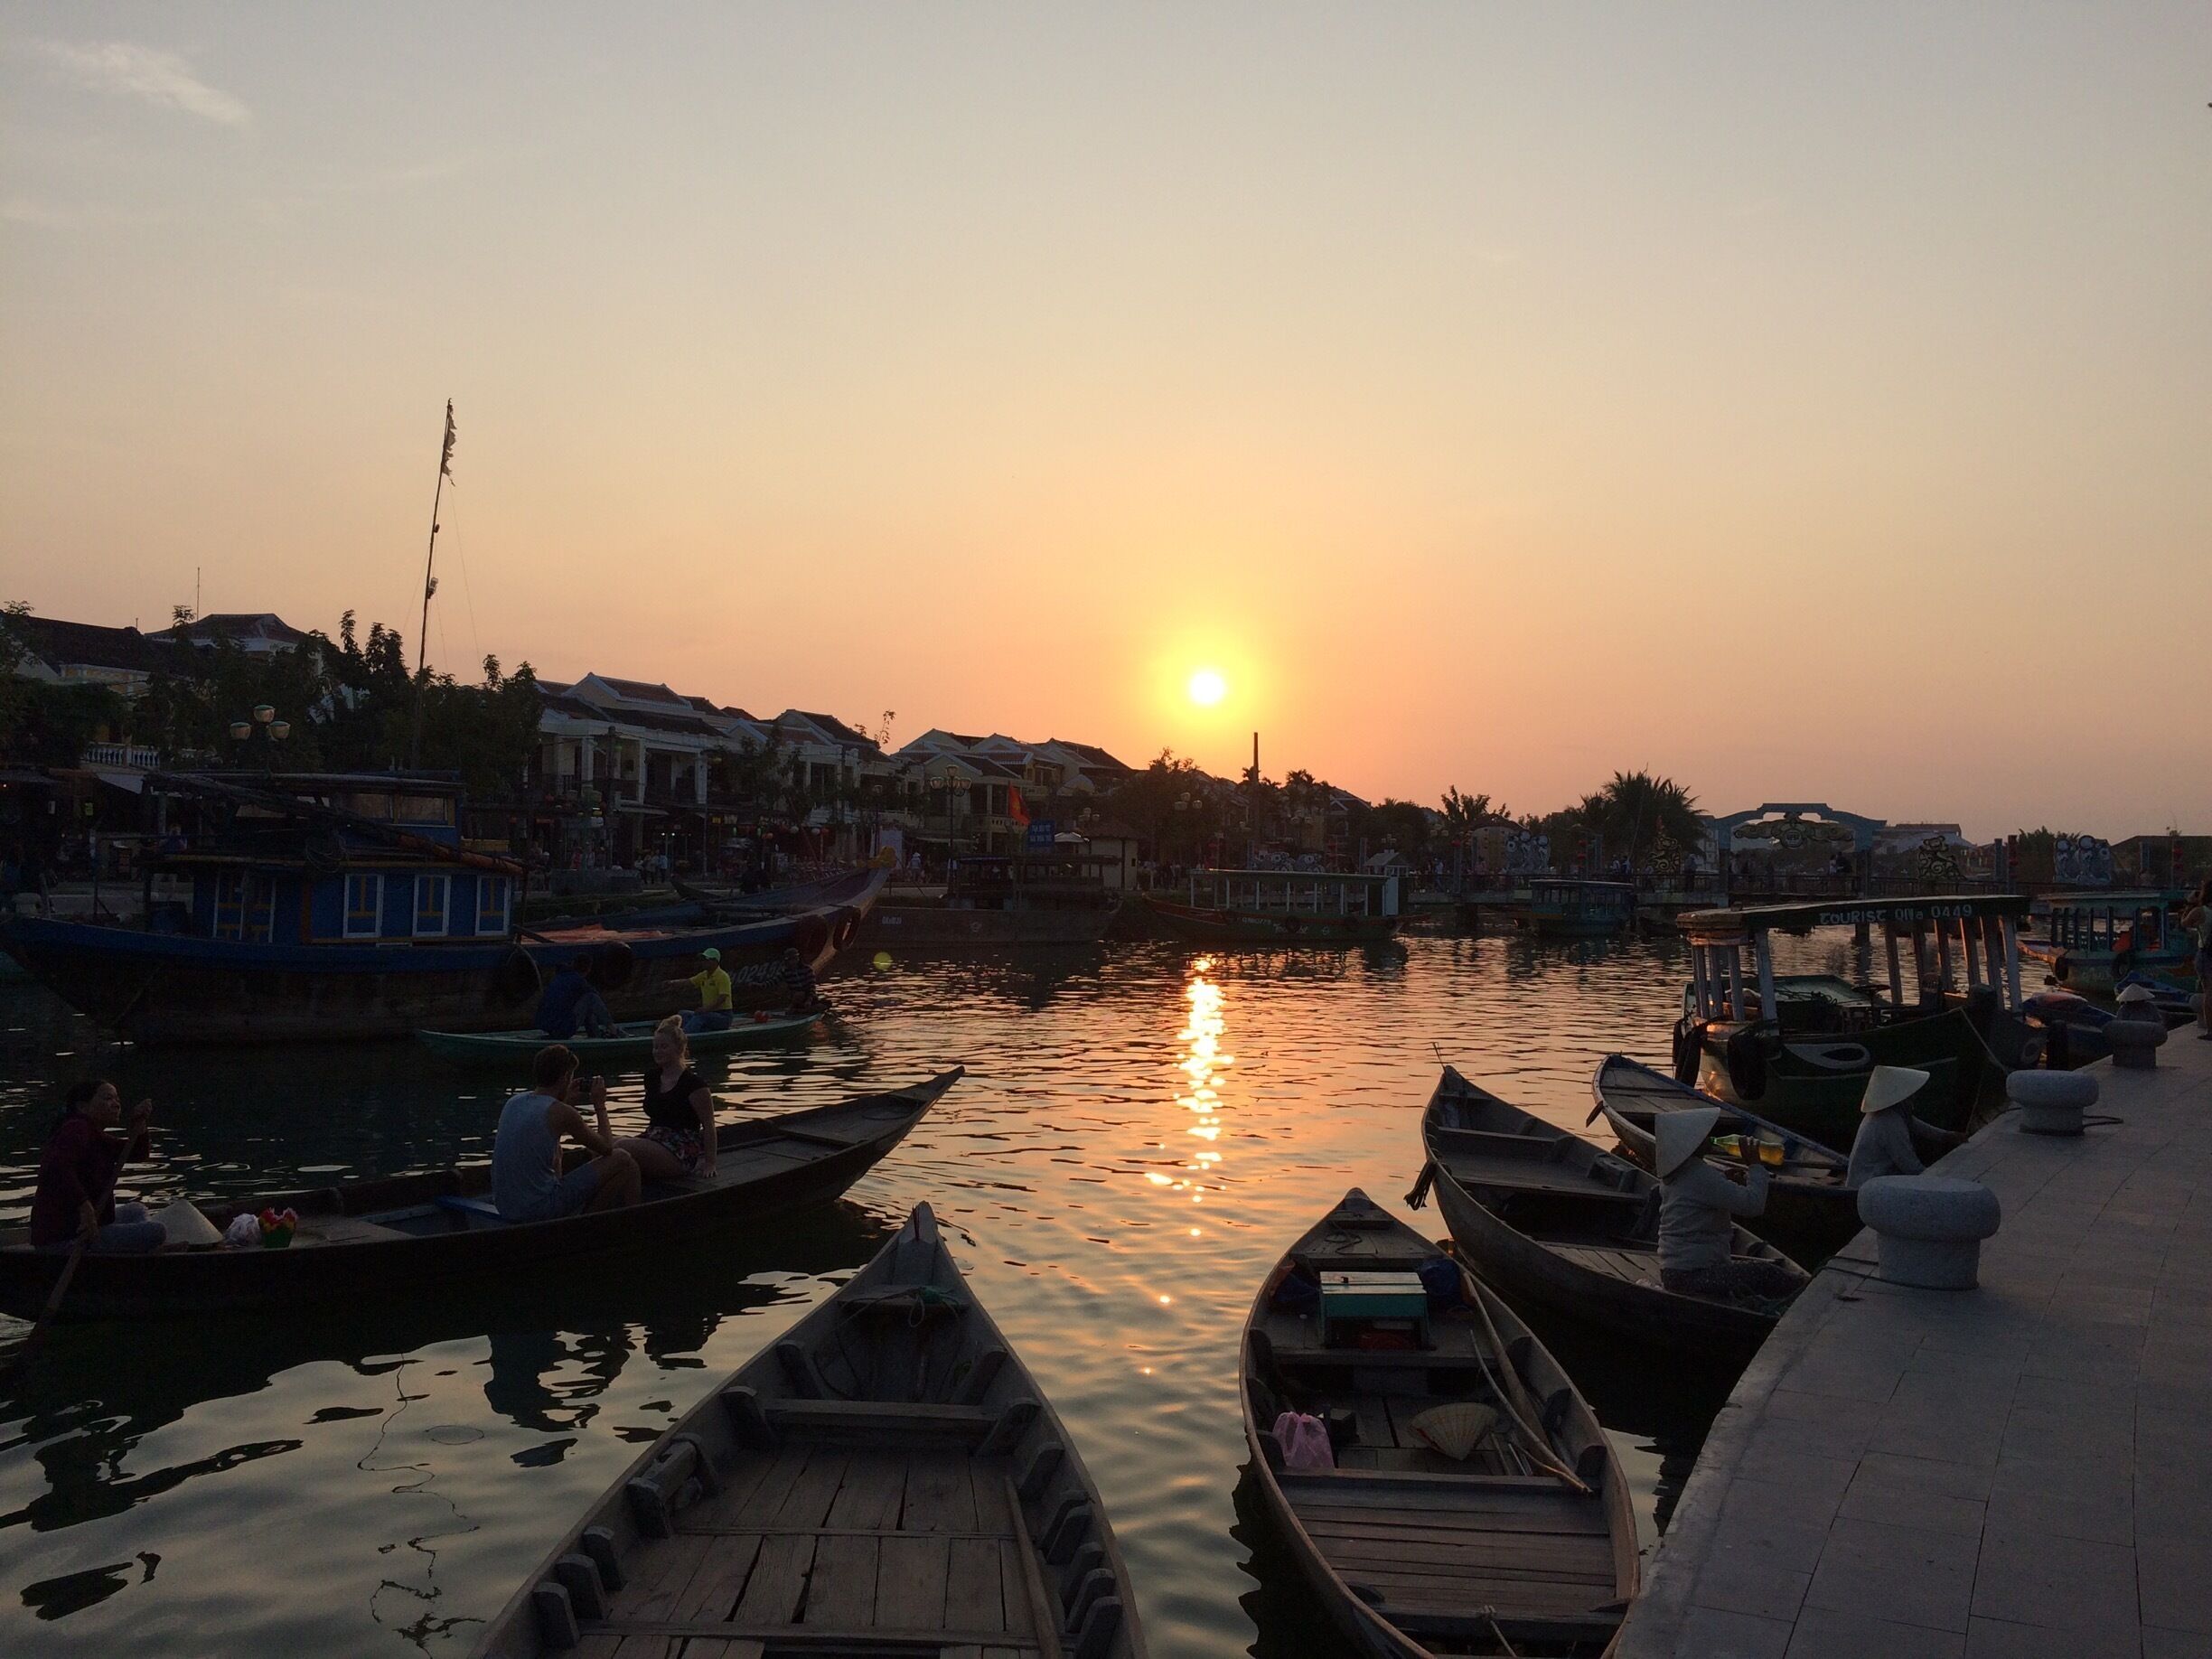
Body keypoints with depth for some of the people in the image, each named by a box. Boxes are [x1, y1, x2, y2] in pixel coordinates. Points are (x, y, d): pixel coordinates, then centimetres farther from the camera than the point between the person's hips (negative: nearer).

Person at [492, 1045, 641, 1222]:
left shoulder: (513, 1103, 6)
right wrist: (600, 1106, 9)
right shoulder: (562, 1112, -15)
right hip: (541, 1210, -8)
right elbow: (607, 1149, -2)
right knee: (622, 1161, 0)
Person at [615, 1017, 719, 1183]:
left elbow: (708, 1126, -10)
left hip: (681, 1154, -8)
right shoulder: (652, 1077, 14)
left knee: (621, 1148, -30)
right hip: (654, 1140, 8)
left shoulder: (693, 1084, -10)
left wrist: (709, 1163, -11)